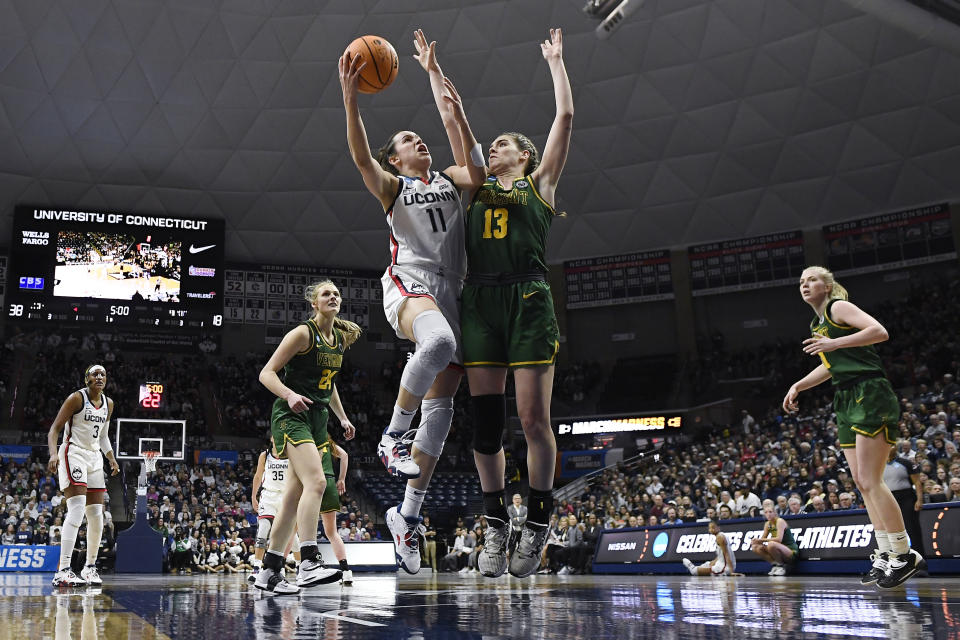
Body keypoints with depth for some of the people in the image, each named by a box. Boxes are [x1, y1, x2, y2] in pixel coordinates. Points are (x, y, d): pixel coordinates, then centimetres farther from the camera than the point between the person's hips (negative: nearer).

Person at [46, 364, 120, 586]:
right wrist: (53, 453, -27)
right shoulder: (76, 398, -9)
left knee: (97, 514, 5)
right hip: (73, 454, -7)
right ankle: (63, 571, -25)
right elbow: (55, 428, -11)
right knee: (77, 509, -22)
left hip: (94, 457, 7)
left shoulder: (109, 404, 11)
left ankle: (90, 567, 18)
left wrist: (112, 459, 13)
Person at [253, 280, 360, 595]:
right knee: (316, 482, -25)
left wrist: (343, 417, 21)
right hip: (291, 416, -8)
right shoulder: (303, 333, -9)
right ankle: (308, 563, -28)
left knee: (294, 496, 7)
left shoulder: (340, 339, 13)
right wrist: (290, 394, -28)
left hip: (317, 419, 8)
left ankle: (269, 571, 13)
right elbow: (267, 373, -11)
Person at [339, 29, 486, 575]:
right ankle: (394, 433, -20)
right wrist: (351, 96, -18)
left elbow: (457, 124, 14)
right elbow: (361, 156, -7)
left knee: (441, 406, -2)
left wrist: (433, 70, 14)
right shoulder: (392, 186, 12)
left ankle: (409, 514, 4)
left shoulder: (451, 180, 22)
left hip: (448, 291, 5)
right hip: (409, 282, -5)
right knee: (439, 342, -40)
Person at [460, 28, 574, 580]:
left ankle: (538, 522, 6)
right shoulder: (478, 187, 23)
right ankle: (496, 524, 10)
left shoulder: (541, 182, 15)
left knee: (533, 417, -7)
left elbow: (566, 117, 11)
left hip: (528, 300, -3)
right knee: (486, 420, 1)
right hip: (480, 301, 4)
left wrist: (556, 60, 21)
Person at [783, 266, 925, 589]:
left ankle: (905, 555, -4)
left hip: (870, 395, -10)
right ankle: (889, 556, 12)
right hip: (847, 402, 10)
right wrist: (798, 385, 26)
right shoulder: (817, 324, 21)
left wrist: (835, 343, -23)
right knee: (862, 482, 7)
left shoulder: (838, 307, -4)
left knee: (870, 481, -13)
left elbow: (880, 331, -18)